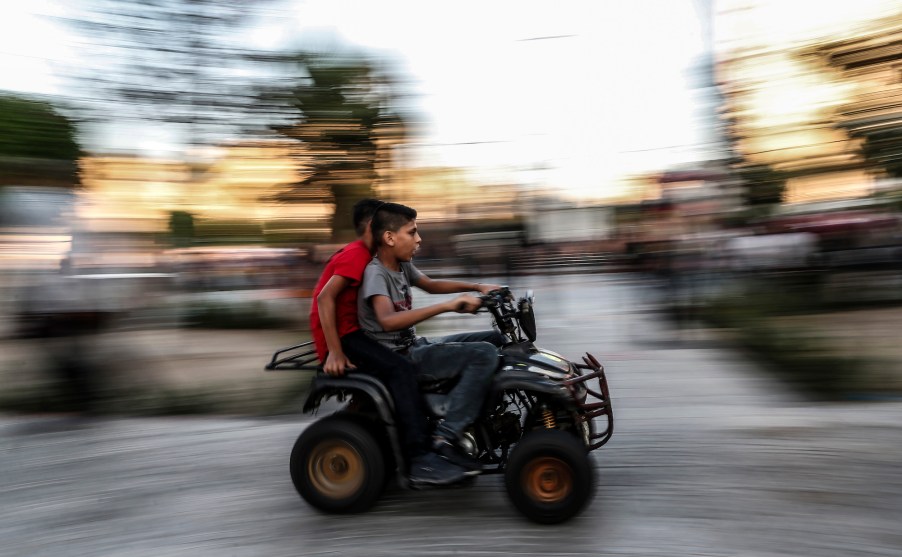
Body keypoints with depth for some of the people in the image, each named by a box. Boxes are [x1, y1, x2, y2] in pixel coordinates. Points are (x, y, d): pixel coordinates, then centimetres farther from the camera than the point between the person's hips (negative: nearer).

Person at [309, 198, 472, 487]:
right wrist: (335, 352, -29)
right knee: (402, 369, -29)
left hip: (352, 333, 11)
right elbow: (325, 297, -24)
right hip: (340, 338, -11)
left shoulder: (364, 256, 19)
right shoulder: (356, 255, -12)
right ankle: (421, 462, -29)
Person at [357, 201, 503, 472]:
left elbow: (431, 285, 23)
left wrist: (478, 286, 12)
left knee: (495, 338, 12)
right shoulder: (375, 272, -19)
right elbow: (388, 320, -37)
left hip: (416, 346, 10)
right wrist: (447, 306, -40)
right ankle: (446, 438, -21)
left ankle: (484, 418, 15)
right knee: (483, 354, -24)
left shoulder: (401, 265, 7)